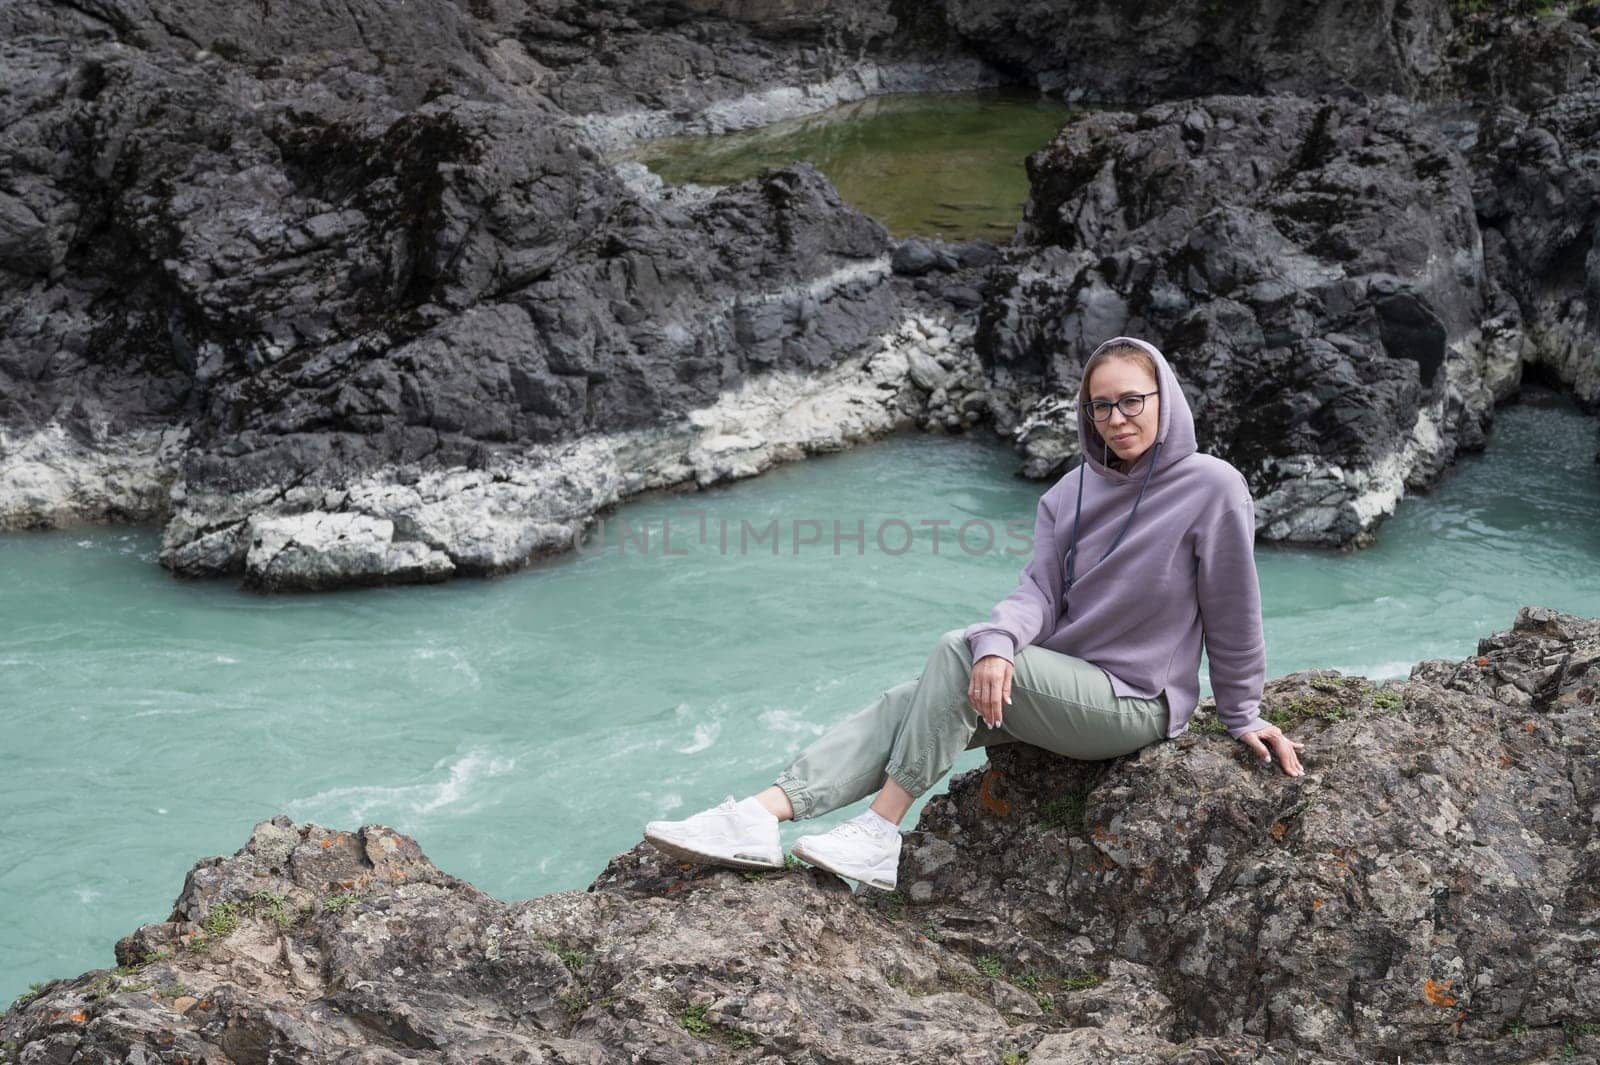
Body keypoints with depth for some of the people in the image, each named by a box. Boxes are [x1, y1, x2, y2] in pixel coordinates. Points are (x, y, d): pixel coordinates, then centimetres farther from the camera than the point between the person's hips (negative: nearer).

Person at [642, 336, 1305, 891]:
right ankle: (759, 820, -31)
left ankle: (879, 838, -29)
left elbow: (1232, 613, -5)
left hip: (1135, 704, -6)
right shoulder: (1071, 493, 7)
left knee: (958, 651, -27)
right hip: (1061, 682, 6)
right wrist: (1000, 643, -27)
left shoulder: (1212, 488, -12)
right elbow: (1039, 590, -6)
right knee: (905, 705, -17)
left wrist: (1243, 716, 3)